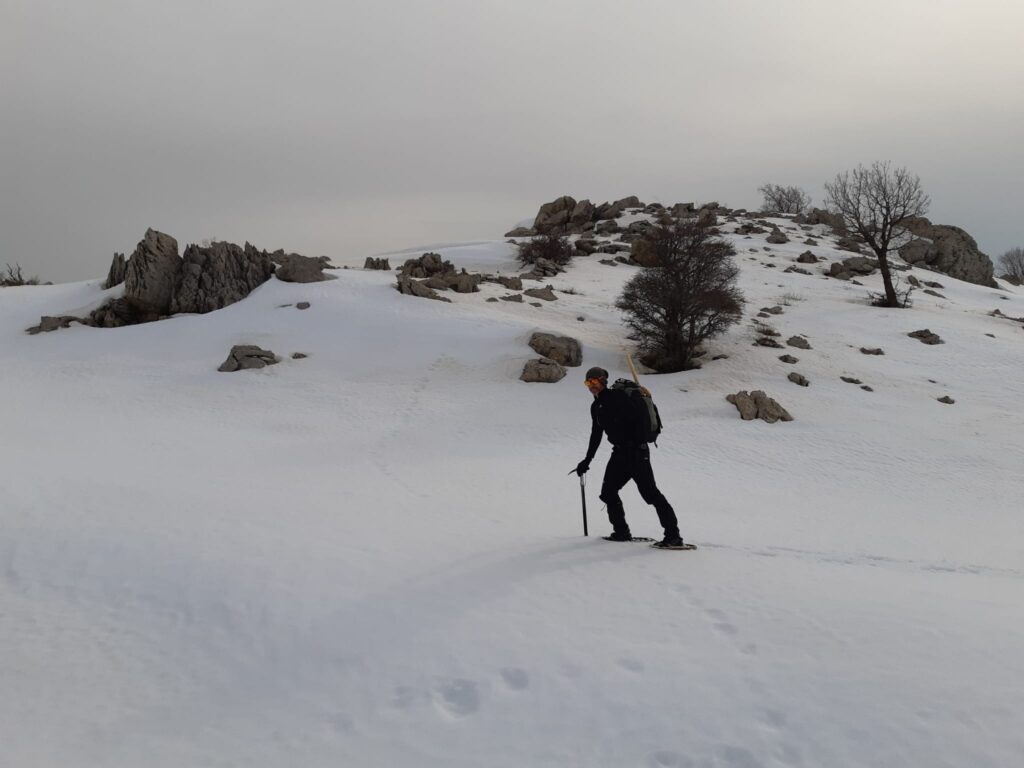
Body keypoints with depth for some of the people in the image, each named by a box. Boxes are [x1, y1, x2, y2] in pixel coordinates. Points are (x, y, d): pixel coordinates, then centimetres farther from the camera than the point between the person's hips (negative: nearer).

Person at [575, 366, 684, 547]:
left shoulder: (617, 397, -11)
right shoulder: (596, 407, 15)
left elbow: (637, 418, -19)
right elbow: (596, 435, 25)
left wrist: (638, 446, -28)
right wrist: (587, 460, 26)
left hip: (636, 450, -9)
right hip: (620, 452, 9)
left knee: (649, 491, -13)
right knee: (608, 491, 9)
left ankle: (673, 535, -11)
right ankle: (621, 532, 20)